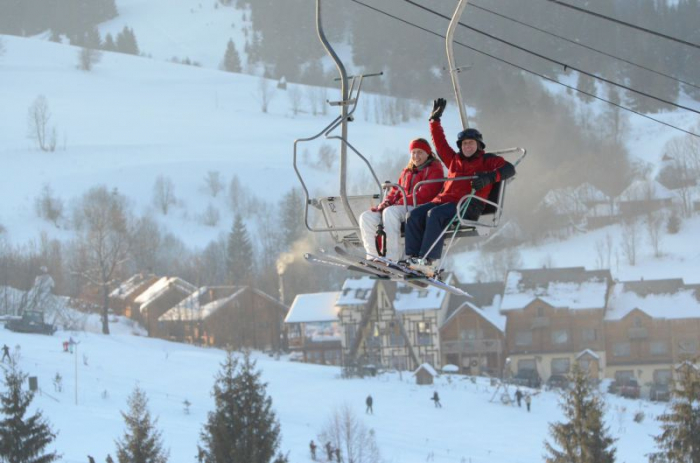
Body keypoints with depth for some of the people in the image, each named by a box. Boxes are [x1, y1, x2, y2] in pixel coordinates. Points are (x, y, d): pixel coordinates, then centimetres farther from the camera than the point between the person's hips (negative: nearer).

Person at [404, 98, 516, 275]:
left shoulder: (487, 161, 11)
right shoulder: (454, 160, 28)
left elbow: (509, 169, -3)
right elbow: (440, 143, 36)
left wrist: (489, 177, -21)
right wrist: (435, 120, 33)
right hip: (444, 200, 7)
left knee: (435, 215, -34)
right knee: (415, 215, -17)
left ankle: (429, 260, -41)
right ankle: (412, 258, -28)